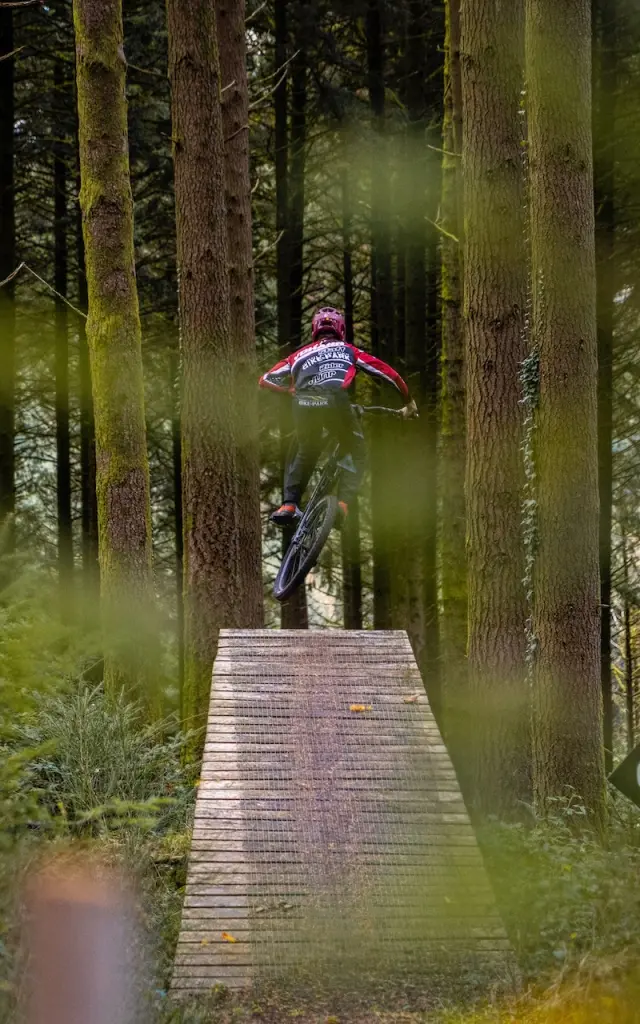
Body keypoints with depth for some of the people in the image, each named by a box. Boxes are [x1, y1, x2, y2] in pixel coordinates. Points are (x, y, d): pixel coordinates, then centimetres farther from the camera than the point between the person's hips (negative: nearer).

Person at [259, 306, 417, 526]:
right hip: (335, 401, -2)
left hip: (304, 404, 2)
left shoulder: (301, 353, 32)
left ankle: (289, 504, 16)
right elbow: (389, 374, 28)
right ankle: (343, 502, 0)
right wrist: (409, 403, 41)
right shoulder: (349, 351, 29)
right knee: (357, 453, 21)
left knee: (305, 452, 30)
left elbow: (266, 380, 33)